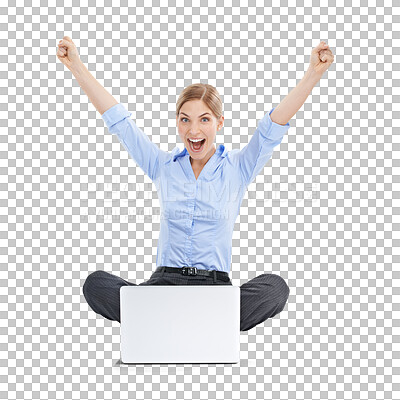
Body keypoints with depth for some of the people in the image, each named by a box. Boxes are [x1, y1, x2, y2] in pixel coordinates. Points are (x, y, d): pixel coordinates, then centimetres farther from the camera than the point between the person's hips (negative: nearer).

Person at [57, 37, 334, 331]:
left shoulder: (238, 168, 7)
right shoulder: (163, 166, 12)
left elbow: (274, 126, -4)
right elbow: (118, 120, 10)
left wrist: (314, 72, -16)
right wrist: (76, 66, 6)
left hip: (216, 283, -1)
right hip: (165, 281, 2)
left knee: (275, 287, -31)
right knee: (96, 284, -26)